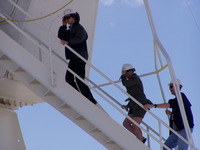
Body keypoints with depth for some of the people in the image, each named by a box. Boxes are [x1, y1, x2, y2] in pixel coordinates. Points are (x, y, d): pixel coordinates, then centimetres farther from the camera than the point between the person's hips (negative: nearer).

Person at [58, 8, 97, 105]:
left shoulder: (78, 27, -8)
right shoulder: (70, 29, 22)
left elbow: (79, 38, -27)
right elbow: (61, 37, 14)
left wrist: (67, 42, -40)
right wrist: (63, 25, 8)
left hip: (79, 57, -10)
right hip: (74, 58, 10)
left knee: (79, 80, -15)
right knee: (69, 78, 13)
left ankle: (91, 100, -11)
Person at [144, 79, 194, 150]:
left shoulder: (181, 96, -5)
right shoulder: (177, 100, 21)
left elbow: (169, 104, -22)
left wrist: (153, 106, -30)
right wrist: (171, 113, 9)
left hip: (185, 128, -9)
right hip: (177, 130, 9)